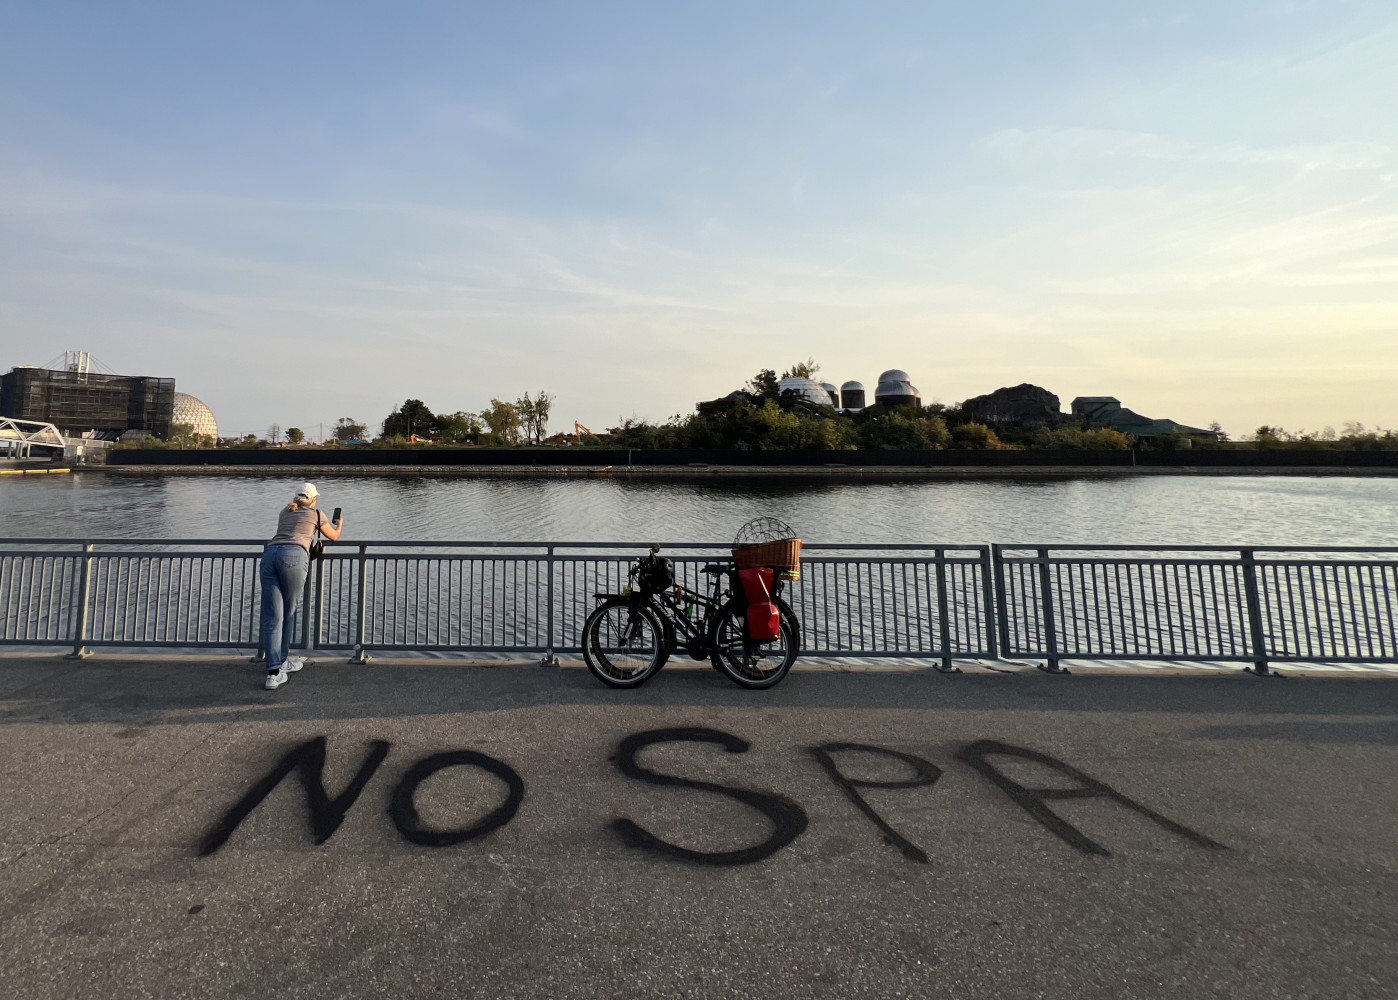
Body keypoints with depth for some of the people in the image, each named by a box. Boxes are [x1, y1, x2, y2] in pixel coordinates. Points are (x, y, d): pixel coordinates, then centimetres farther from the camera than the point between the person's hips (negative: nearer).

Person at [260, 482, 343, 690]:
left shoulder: (284, 512, 32)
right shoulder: (316, 514, 19)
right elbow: (334, 536, 35)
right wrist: (339, 523, 57)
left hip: (269, 554, 4)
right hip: (293, 556, -4)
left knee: (272, 617, -1)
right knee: (289, 613, 12)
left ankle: (274, 672, -8)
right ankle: (282, 662, 23)